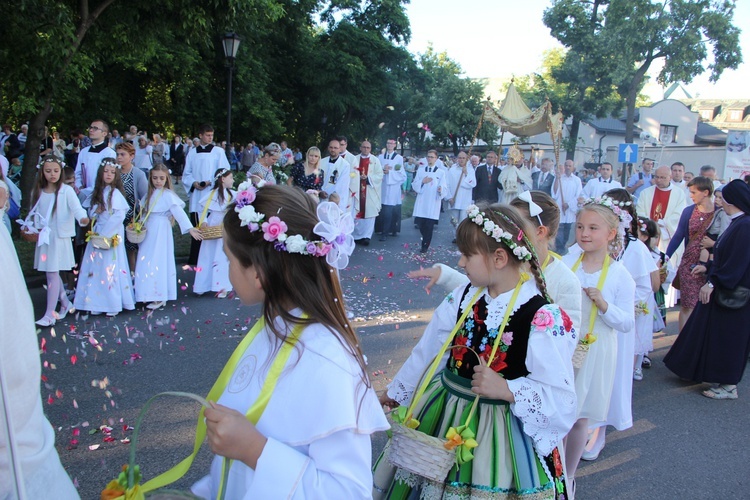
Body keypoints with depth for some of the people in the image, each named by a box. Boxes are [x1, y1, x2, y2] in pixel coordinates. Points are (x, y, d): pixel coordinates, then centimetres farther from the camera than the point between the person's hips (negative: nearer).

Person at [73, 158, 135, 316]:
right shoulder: (98, 192, 11)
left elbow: (119, 215, -16)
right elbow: (92, 213, 13)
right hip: (97, 235, 6)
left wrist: (105, 233, -13)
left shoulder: (115, 193, -9)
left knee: (111, 268, -2)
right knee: (96, 268, 7)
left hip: (111, 236, -6)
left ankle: (114, 304, 7)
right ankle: (98, 303, 14)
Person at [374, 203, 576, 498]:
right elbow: (429, 349, 9)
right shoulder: (464, 297, -2)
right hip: (443, 415, 6)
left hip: (499, 434, -5)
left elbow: (560, 399, -19)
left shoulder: (542, 318, -20)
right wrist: (396, 391, 19)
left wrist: (507, 389, -30)